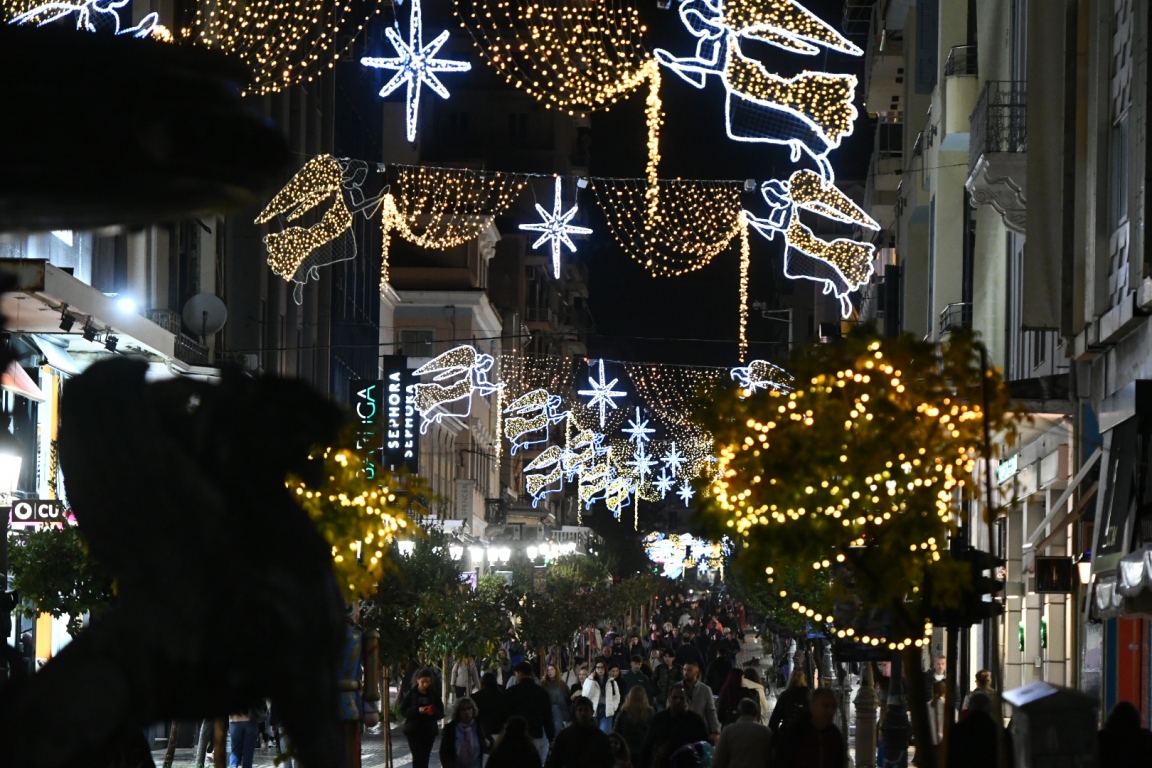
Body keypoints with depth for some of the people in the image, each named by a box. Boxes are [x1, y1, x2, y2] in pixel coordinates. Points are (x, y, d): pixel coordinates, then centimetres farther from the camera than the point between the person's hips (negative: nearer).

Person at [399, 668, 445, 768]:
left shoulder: (434, 694, 1)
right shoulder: (411, 694, -3)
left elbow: (441, 713, 2)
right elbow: (403, 710, -6)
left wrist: (433, 712, -21)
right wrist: (417, 710, -21)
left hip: (429, 730, 2)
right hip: (413, 730, -2)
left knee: (425, 757, 4)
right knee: (417, 756, -6)